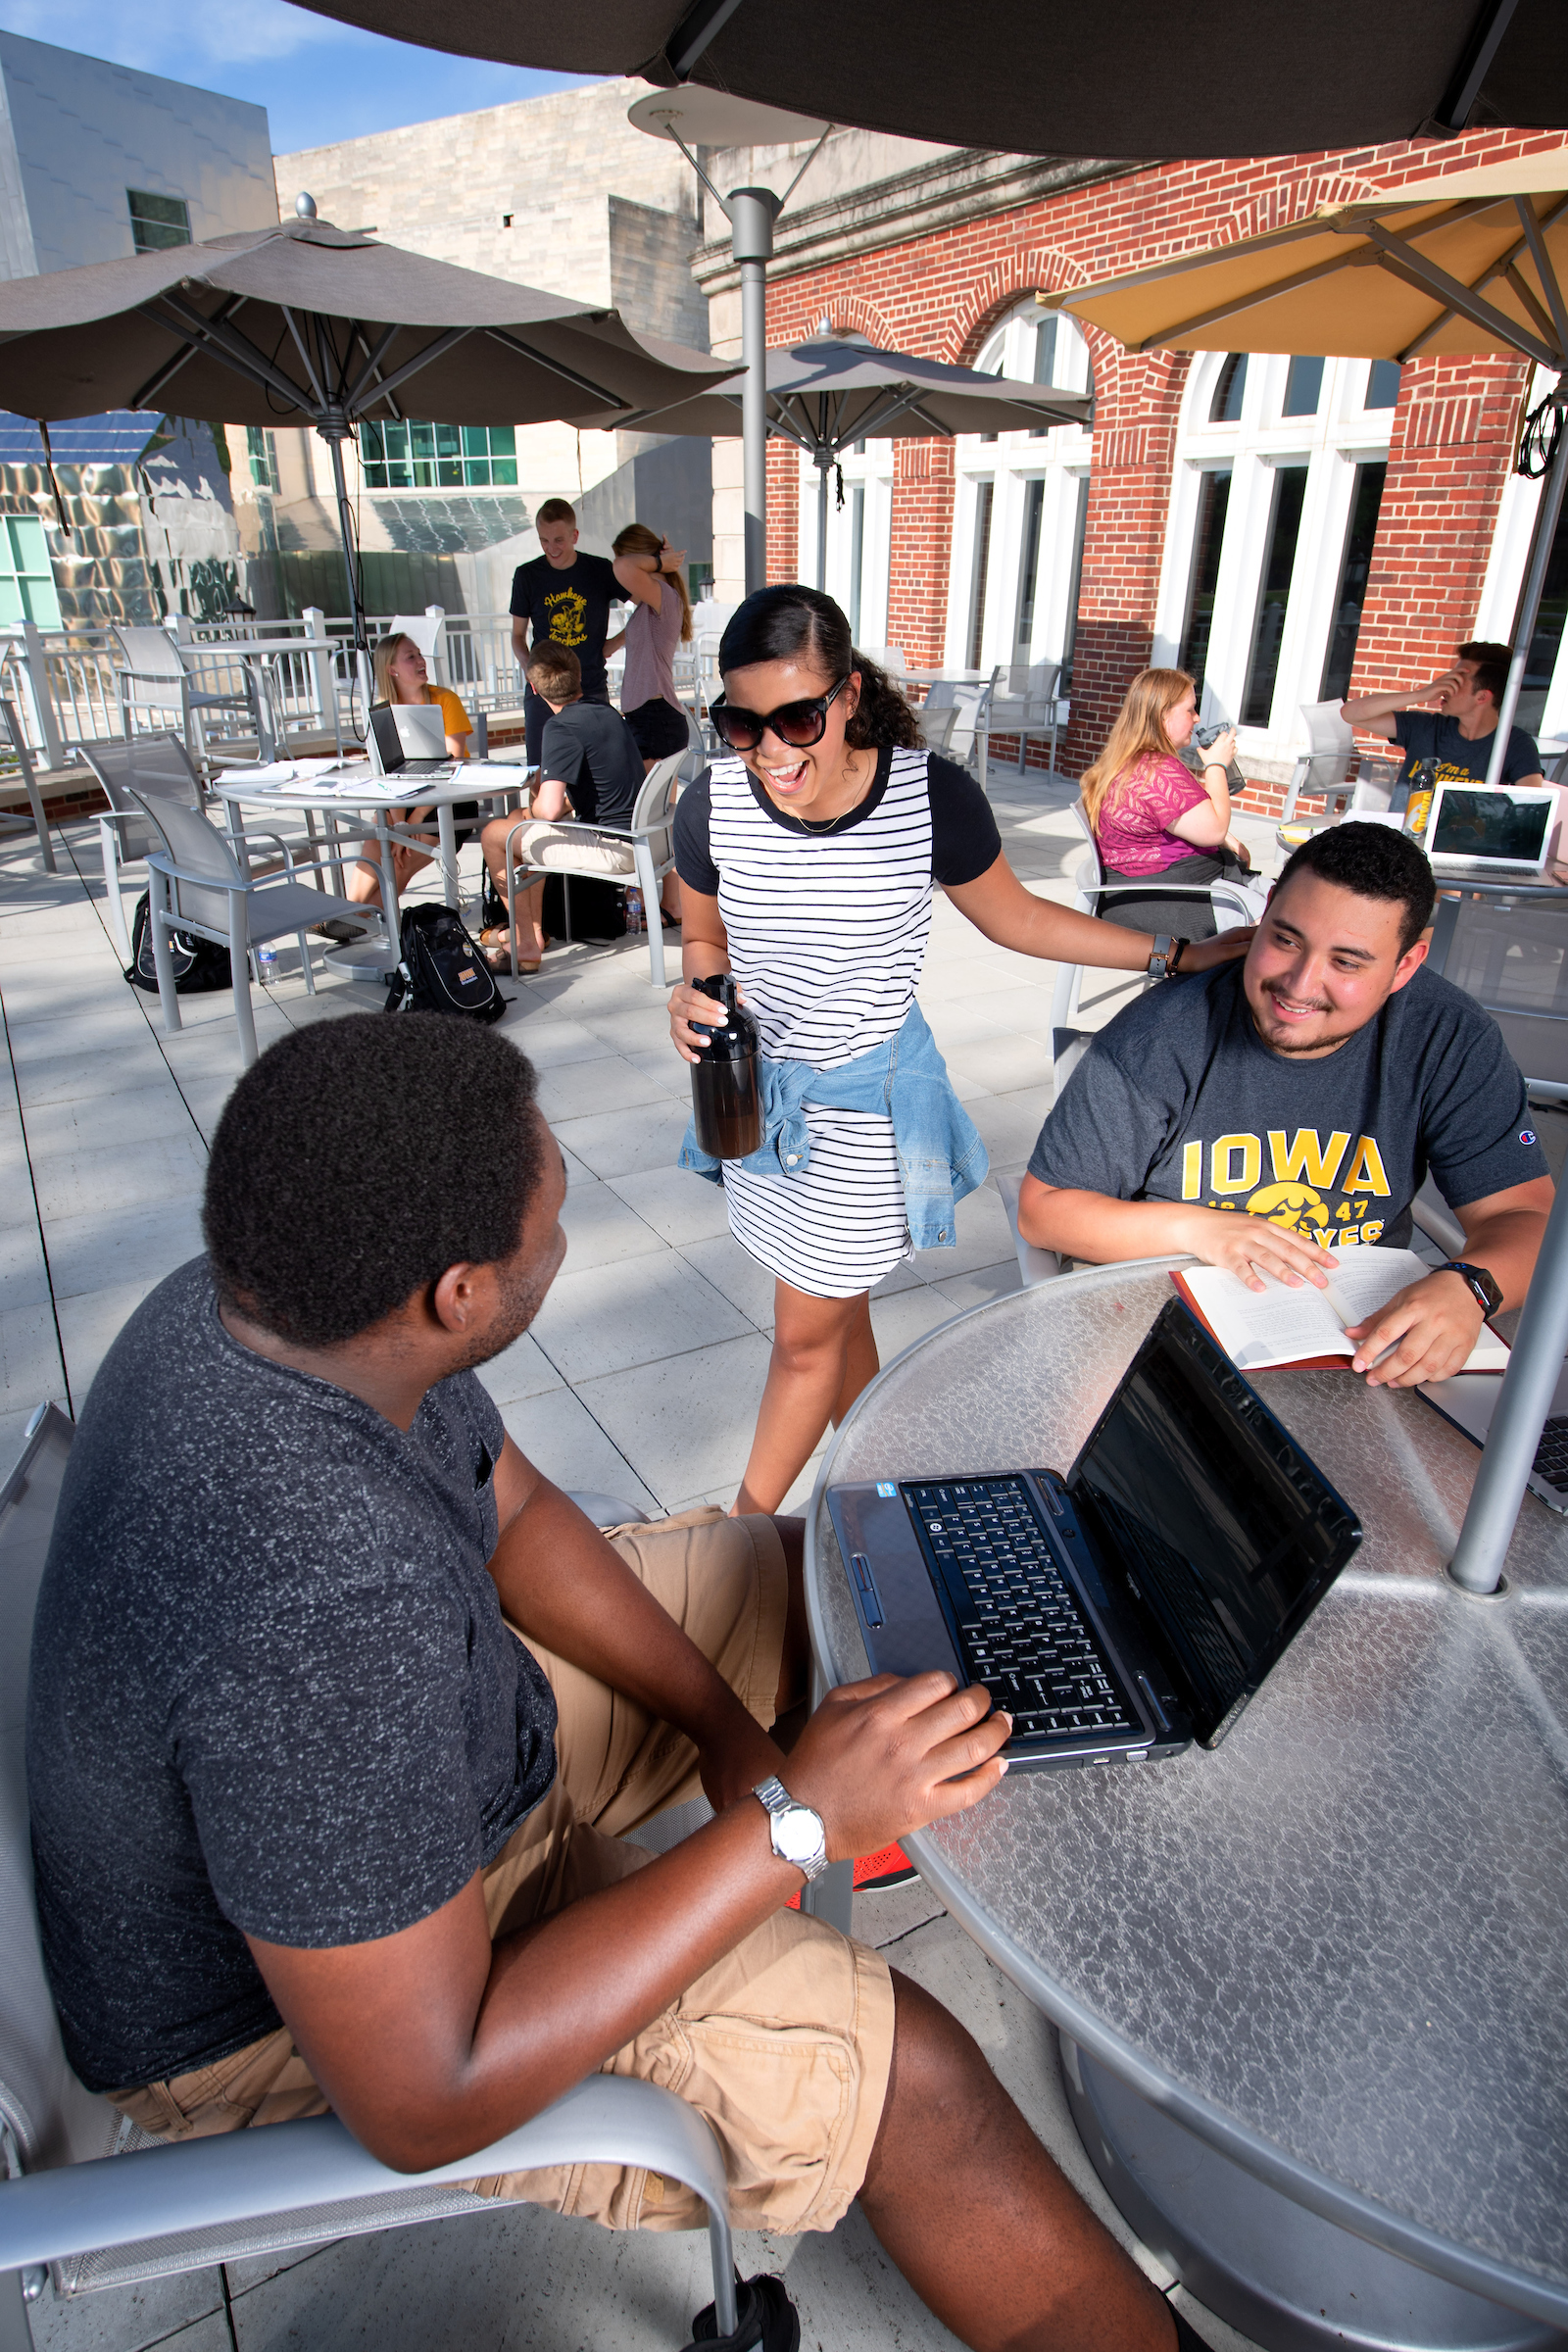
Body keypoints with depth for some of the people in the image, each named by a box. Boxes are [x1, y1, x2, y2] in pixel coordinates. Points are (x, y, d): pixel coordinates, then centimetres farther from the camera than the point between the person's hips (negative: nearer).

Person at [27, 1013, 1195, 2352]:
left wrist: (723, 1722, -7)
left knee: (818, 1565, 9)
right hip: (281, 2019, -7)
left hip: (435, 1732, 8)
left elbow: (513, 1513, -1)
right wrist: (794, 1820, -29)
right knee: (903, 2070, -14)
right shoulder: (326, 1602, -42)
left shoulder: (269, 1304, -15)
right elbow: (420, 2105, -32)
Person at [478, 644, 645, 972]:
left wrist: (534, 804, -3)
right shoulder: (609, 713, 10)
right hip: (638, 836, 9)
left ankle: (528, 943, 13)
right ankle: (531, 926, 34)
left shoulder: (561, 727, -17)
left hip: (613, 851, -9)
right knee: (525, 827, 27)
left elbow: (549, 810, -25)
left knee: (494, 834, 4)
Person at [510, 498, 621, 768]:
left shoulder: (600, 570, 0)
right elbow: (518, 635, 11)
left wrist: (620, 639, -3)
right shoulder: (527, 575, 3)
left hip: (592, 690, 0)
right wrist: (527, 665, -10)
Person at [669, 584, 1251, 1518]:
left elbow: (1013, 915, -3)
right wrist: (697, 992, -18)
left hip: (869, 1098, -3)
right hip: (758, 1090, 4)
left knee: (807, 1334, 5)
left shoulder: (931, 795, -20)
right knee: (837, 1308, 21)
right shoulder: (712, 807, -13)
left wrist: (1176, 954, -5)